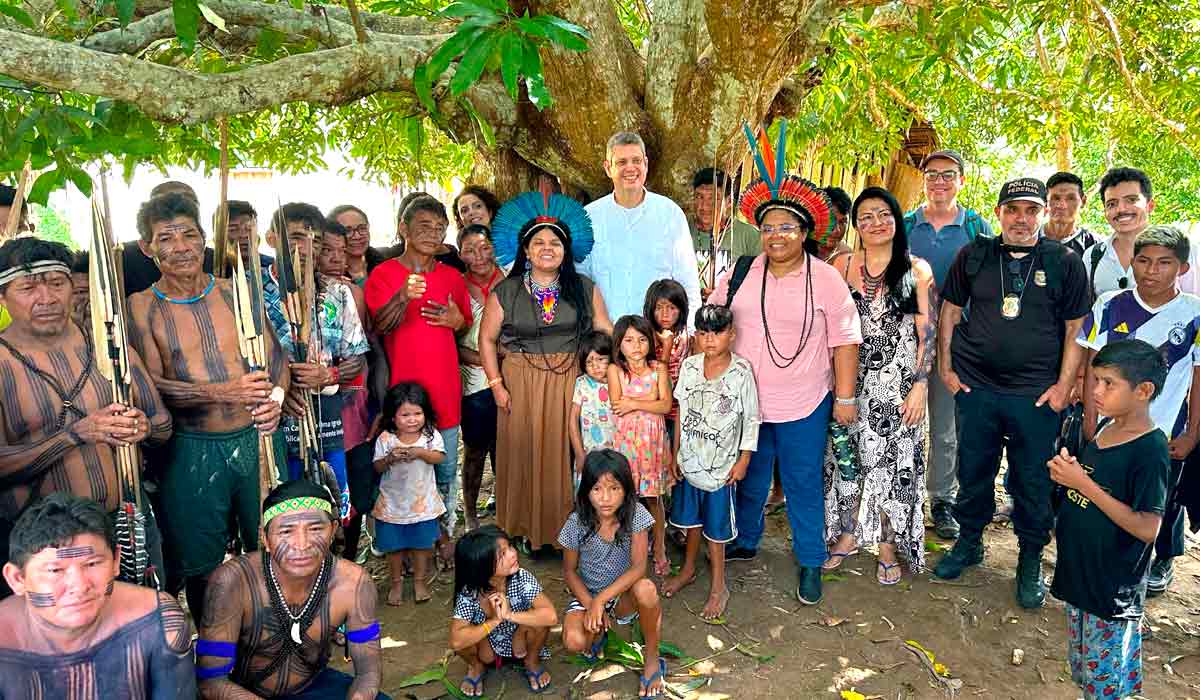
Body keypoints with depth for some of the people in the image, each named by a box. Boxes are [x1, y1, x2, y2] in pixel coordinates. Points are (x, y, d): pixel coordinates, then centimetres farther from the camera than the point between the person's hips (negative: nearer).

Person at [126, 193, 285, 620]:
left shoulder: (235, 293, 5)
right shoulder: (141, 308, -3)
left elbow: (275, 355, 6)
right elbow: (150, 384, -11)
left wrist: (275, 399, -16)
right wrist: (223, 393, -26)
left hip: (254, 438, 2)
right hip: (191, 452, -2)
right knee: (200, 565, 12)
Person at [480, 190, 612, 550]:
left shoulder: (585, 289, 5)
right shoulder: (505, 292, 1)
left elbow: (605, 332, 4)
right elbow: (487, 339, 4)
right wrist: (497, 385, -3)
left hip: (570, 383, 1)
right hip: (521, 384, 0)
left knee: (565, 453, 3)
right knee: (524, 453, 4)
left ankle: (565, 527, 18)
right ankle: (525, 528, 18)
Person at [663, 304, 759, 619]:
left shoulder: (741, 372, -14)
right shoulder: (689, 366, -3)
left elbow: (752, 419, -8)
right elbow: (682, 413, 5)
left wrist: (744, 460, -7)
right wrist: (675, 452, 5)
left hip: (721, 464, -4)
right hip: (690, 460, 4)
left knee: (715, 527, 6)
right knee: (693, 519, 20)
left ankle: (718, 587, 23)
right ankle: (688, 570, 41)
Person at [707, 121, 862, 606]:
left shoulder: (827, 281, -6)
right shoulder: (741, 273, 1)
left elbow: (845, 341, -5)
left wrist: (845, 397, -7)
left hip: (804, 406, -3)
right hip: (744, 401, 3)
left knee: (804, 485, 7)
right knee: (749, 479, 18)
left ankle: (810, 563, 24)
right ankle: (743, 543, 38)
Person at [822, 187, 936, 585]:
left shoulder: (917, 270, -1)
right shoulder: (842, 265, 3)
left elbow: (928, 333, -2)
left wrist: (920, 385, -9)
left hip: (897, 383, -2)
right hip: (849, 379, 2)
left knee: (893, 460, 4)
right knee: (847, 455, 10)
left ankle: (888, 546, 20)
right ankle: (848, 534, 28)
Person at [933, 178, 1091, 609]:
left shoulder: (1065, 262, 0)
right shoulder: (974, 256, 4)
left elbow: (1076, 329, 1)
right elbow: (950, 311, 9)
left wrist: (1065, 385, -4)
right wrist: (947, 368, 4)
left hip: (1037, 394, -1)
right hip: (975, 387, 2)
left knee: (1034, 483, 7)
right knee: (973, 472, 12)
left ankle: (1031, 560, 26)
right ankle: (969, 542, 32)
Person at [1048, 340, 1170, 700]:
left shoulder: (1150, 450, -21)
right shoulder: (1105, 428, 2)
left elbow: (1147, 528, -23)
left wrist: (1084, 483, -24)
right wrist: (1066, 473, -7)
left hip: (1114, 589, -7)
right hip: (1079, 573, 8)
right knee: (1082, 670, 22)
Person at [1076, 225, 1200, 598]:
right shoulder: (1110, 306, -7)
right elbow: (1094, 367, -3)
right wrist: (1090, 421, -4)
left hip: (1165, 435, 0)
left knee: (1162, 503, 17)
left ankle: (1163, 561, 42)